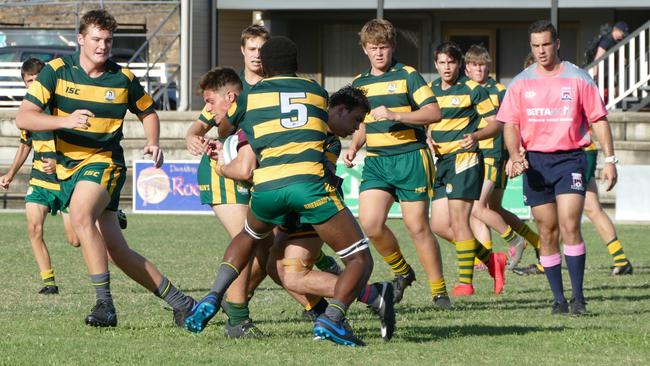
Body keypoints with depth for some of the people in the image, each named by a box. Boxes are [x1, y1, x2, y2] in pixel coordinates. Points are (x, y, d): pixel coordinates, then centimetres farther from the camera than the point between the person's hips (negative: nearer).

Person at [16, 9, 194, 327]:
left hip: (104, 161, -3)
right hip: (68, 168, 3)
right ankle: (178, 300, 13)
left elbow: (148, 112, 19)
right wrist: (65, 121, -26)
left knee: (80, 216, -34)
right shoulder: (57, 71, -2)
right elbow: (23, 117, -10)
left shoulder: (124, 79, 0)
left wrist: (153, 143, -1)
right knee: (116, 251, 0)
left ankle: (105, 302, -32)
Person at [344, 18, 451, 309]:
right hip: (375, 162, 5)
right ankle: (401, 272, 13)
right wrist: (353, 147, 10)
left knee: (417, 227, -6)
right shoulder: (359, 84, 16)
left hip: (410, 157, -5)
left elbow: (434, 113, -11)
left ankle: (439, 291, 5)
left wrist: (395, 115, -20)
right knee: (370, 224, -12)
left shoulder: (407, 76, -2)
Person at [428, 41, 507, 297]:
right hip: (441, 161, 7)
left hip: (464, 159, -7)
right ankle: (491, 260, 17)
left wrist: (476, 136, -21)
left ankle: (466, 281, -6)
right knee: (439, 225, 3)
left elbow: (495, 122, -3)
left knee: (458, 221, -11)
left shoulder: (472, 90, -4)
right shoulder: (430, 91, 14)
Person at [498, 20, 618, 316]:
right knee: (547, 232, 3)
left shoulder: (578, 79, 1)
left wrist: (609, 159, -2)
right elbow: (510, 124, 6)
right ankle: (558, 298, 11)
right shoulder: (521, 83, 6)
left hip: (570, 158, -3)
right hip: (535, 161, 3)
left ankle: (578, 296, -11)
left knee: (569, 227, -16)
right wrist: (515, 156, -12)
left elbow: (599, 120, 4)